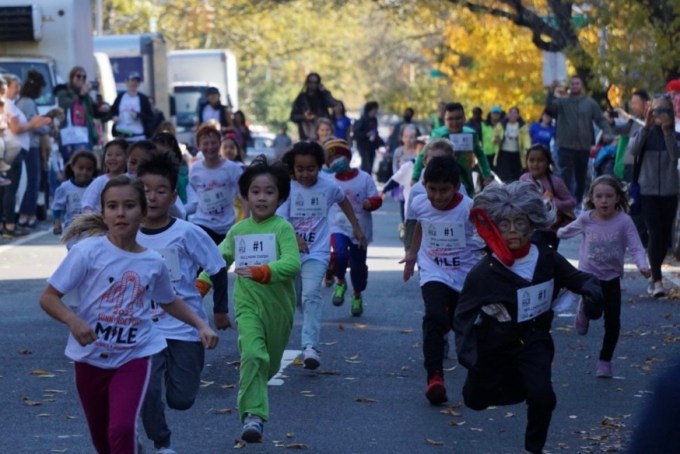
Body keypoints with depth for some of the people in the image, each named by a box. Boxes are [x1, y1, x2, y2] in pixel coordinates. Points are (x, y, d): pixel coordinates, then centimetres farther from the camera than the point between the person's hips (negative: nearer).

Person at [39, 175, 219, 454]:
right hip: (91, 357, 0)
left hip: (135, 356, 0)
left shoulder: (153, 262, -1)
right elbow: (48, 298, -11)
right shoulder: (88, 251, -12)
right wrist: (73, 321, -29)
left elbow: (169, 302, 20)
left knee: (121, 430, -21)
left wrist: (201, 325, 7)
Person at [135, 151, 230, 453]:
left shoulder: (187, 233, -13)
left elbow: (217, 268, -3)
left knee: (181, 399, 4)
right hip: (145, 328, 1)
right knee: (147, 392, -13)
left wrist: (220, 310, 2)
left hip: (185, 327, -1)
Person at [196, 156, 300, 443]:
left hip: (278, 308, 0)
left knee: (269, 363, 16)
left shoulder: (282, 229, -8)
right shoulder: (237, 231, 6)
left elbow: (292, 263, -22)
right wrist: (199, 285, -4)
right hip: (248, 305, 1)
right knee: (253, 354, -23)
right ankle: (253, 416, -24)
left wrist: (261, 272, -37)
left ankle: (250, 395, 46)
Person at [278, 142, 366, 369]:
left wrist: (357, 228, 23)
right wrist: (293, 238, -33)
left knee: (311, 295, -22)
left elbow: (344, 202, 19)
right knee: (295, 297, 18)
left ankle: (310, 347, -29)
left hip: (317, 252, -2)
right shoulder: (287, 188, -10)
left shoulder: (329, 186, -4)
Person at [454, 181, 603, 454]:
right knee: (476, 400, 18)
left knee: (541, 395, -21)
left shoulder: (546, 260, -13)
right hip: (493, 345, -1)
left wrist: (591, 291, -24)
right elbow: (464, 316, -18)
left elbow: (578, 279, 0)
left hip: (533, 340, 1)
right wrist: (468, 355, -31)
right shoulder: (483, 273, -23)